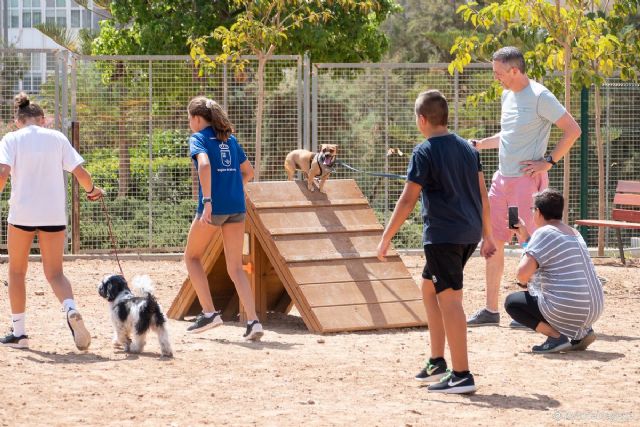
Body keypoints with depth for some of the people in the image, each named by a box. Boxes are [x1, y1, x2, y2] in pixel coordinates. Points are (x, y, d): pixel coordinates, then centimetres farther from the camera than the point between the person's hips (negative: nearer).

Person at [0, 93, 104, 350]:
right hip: (54, 214, 2)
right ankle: (71, 310, -23)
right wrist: (92, 190, 21)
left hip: (22, 213, -2)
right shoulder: (57, 138, 8)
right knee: (55, 273, 7)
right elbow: (80, 173, 4)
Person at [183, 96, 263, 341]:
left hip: (214, 207, -5)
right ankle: (253, 321, -10)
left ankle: (209, 312, 8)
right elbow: (248, 172, 23)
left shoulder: (199, 138, -2)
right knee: (235, 267, 5)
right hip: (236, 207, 5)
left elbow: (204, 164, -21)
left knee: (192, 257, 16)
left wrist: (207, 200, -25)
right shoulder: (230, 139, 17)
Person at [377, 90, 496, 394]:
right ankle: (437, 363, 23)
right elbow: (482, 195, 14)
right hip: (470, 232, 8)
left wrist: (386, 238, -5)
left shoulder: (425, 152, -9)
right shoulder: (467, 148, 12)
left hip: (443, 235, -8)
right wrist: (487, 235, 21)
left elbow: (408, 200, -11)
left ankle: (461, 375, -12)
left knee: (449, 299, -8)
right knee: (429, 287, 22)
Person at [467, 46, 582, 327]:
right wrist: (478, 145, 19)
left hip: (527, 179, -9)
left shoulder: (540, 97, -13)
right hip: (502, 178, 9)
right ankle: (491, 309, 16)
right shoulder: (507, 96, 13)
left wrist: (549, 162, -16)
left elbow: (573, 130, -15)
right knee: (492, 241, 9)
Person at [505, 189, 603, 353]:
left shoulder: (544, 233, -10)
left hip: (567, 311, -8)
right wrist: (526, 238, 26)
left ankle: (556, 336, -8)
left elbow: (523, 276, -16)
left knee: (512, 302, 7)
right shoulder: (574, 233, 17)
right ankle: (582, 332, 13)